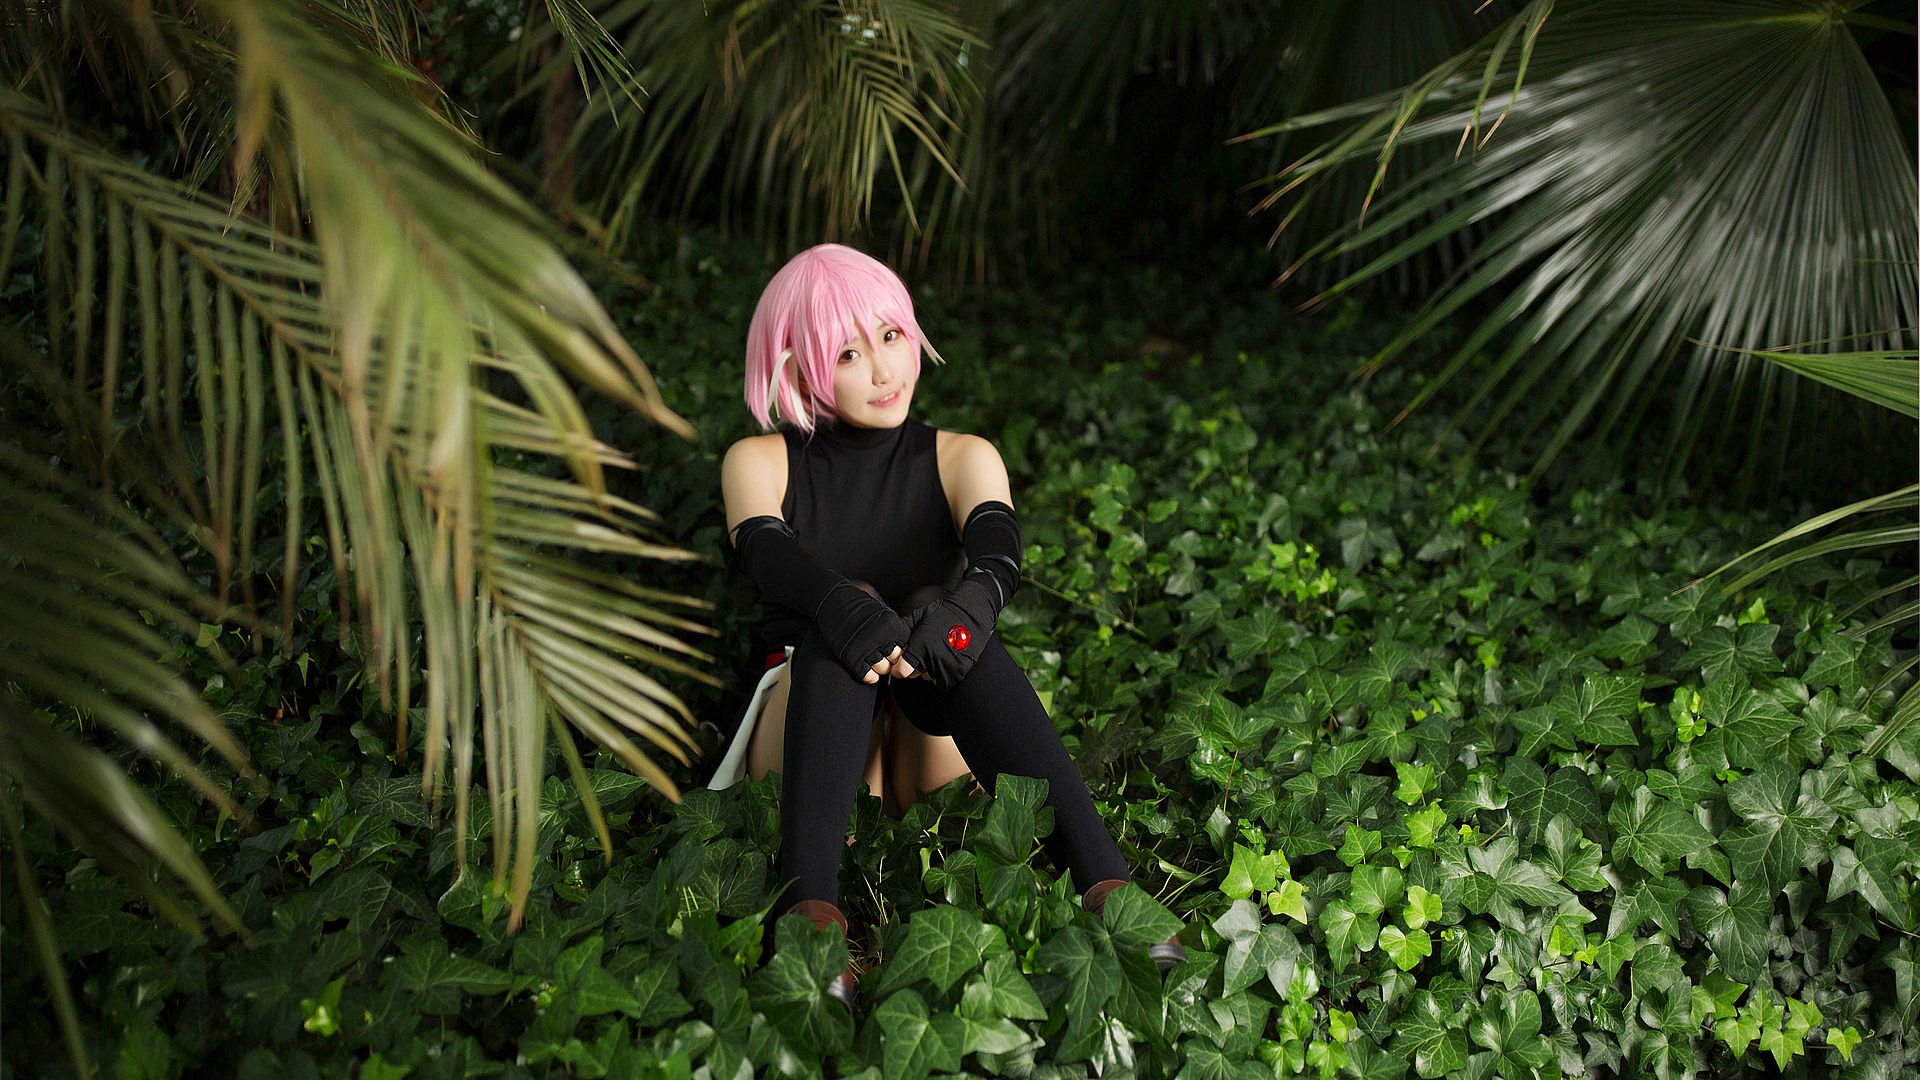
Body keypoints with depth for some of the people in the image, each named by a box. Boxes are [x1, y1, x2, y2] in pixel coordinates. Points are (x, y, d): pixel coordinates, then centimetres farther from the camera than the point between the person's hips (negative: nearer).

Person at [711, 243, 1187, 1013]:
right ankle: (812, 913, -49)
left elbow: (999, 549, -12)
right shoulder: (760, 462, 9)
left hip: (930, 754, 1)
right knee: (849, 615, -30)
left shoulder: (960, 458, 11)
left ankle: (1105, 887, -46)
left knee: (942, 609, -30)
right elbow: (767, 555, -15)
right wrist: (842, 607, -38)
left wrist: (972, 597, -37)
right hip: (805, 720, 0)